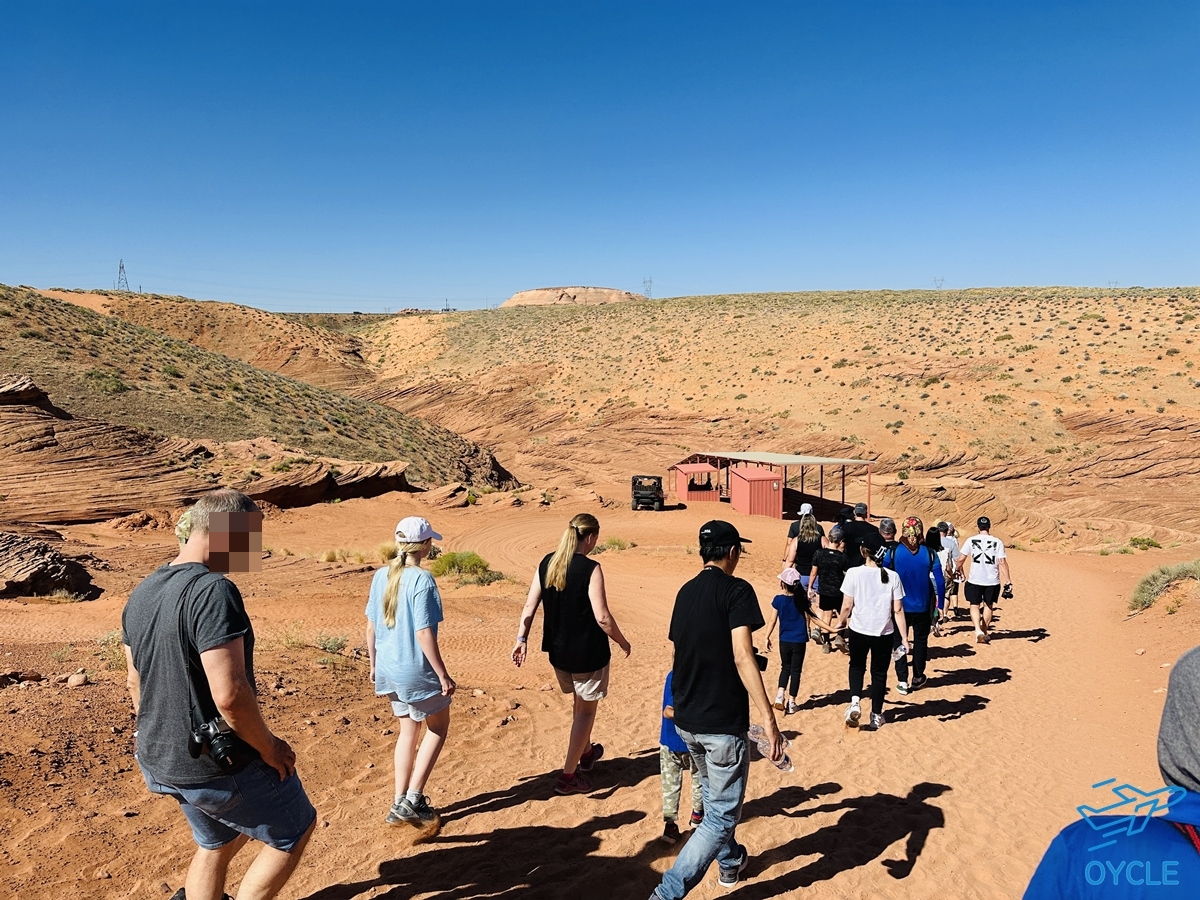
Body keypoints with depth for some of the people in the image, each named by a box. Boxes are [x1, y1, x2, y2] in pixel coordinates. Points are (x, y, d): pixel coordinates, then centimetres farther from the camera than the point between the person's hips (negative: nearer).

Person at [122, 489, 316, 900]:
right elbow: (230, 694, -30)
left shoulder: (140, 595, 3)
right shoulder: (213, 591, -25)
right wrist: (268, 746, -15)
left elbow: (137, 684, 13)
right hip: (222, 765, -8)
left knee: (215, 844, 28)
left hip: (162, 762, 8)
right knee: (294, 831, 14)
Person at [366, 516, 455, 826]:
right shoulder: (422, 580, -20)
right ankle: (412, 800, 12)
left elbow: (371, 626, 6)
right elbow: (424, 633, -21)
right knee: (437, 729, 14)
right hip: (417, 672, -7)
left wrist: (374, 664, 18)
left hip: (389, 670, 7)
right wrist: (443, 675, -14)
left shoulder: (381, 576, 0)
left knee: (408, 730, 21)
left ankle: (399, 804, 25)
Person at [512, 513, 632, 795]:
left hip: (557, 650, 6)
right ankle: (569, 775, 16)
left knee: (580, 702, 27)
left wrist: (521, 639, 7)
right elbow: (602, 617, -20)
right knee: (586, 709, 11)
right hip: (587, 652, -6)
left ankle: (586, 752, 46)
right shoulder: (590, 569, -20)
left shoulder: (546, 563, -2)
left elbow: (529, 606, 0)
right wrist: (623, 643, -6)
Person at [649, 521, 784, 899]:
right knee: (721, 815, 4)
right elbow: (742, 657, -23)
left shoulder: (685, 592, 8)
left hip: (685, 720, 8)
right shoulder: (736, 590, -13)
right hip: (722, 723, -8)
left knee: (713, 794, 28)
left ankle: (730, 863, 47)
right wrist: (769, 720, -24)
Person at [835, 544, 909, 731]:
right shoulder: (892, 577, -7)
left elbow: (847, 605, -9)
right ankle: (876, 715, 26)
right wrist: (904, 637, 2)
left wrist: (841, 621, 11)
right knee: (879, 672, 17)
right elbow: (898, 610, -5)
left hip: (859, 631, -1)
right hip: (884, 633, 1)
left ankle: (855, 702, 3)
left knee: (857, 666, 23)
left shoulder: (854, 573, -12)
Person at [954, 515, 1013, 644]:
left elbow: (961, 559, -2)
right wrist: (1008, 582, -2)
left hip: (975, 580, -1)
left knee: (974, 605, 9)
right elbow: (1002, 563, -6)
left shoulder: (971, 540, -4)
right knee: (988, 606, 18)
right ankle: (985, 633, 27)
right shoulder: (997, 542, -3)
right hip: (992, 581, 1)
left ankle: (978, 631, -11)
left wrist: (958, 569, 19)